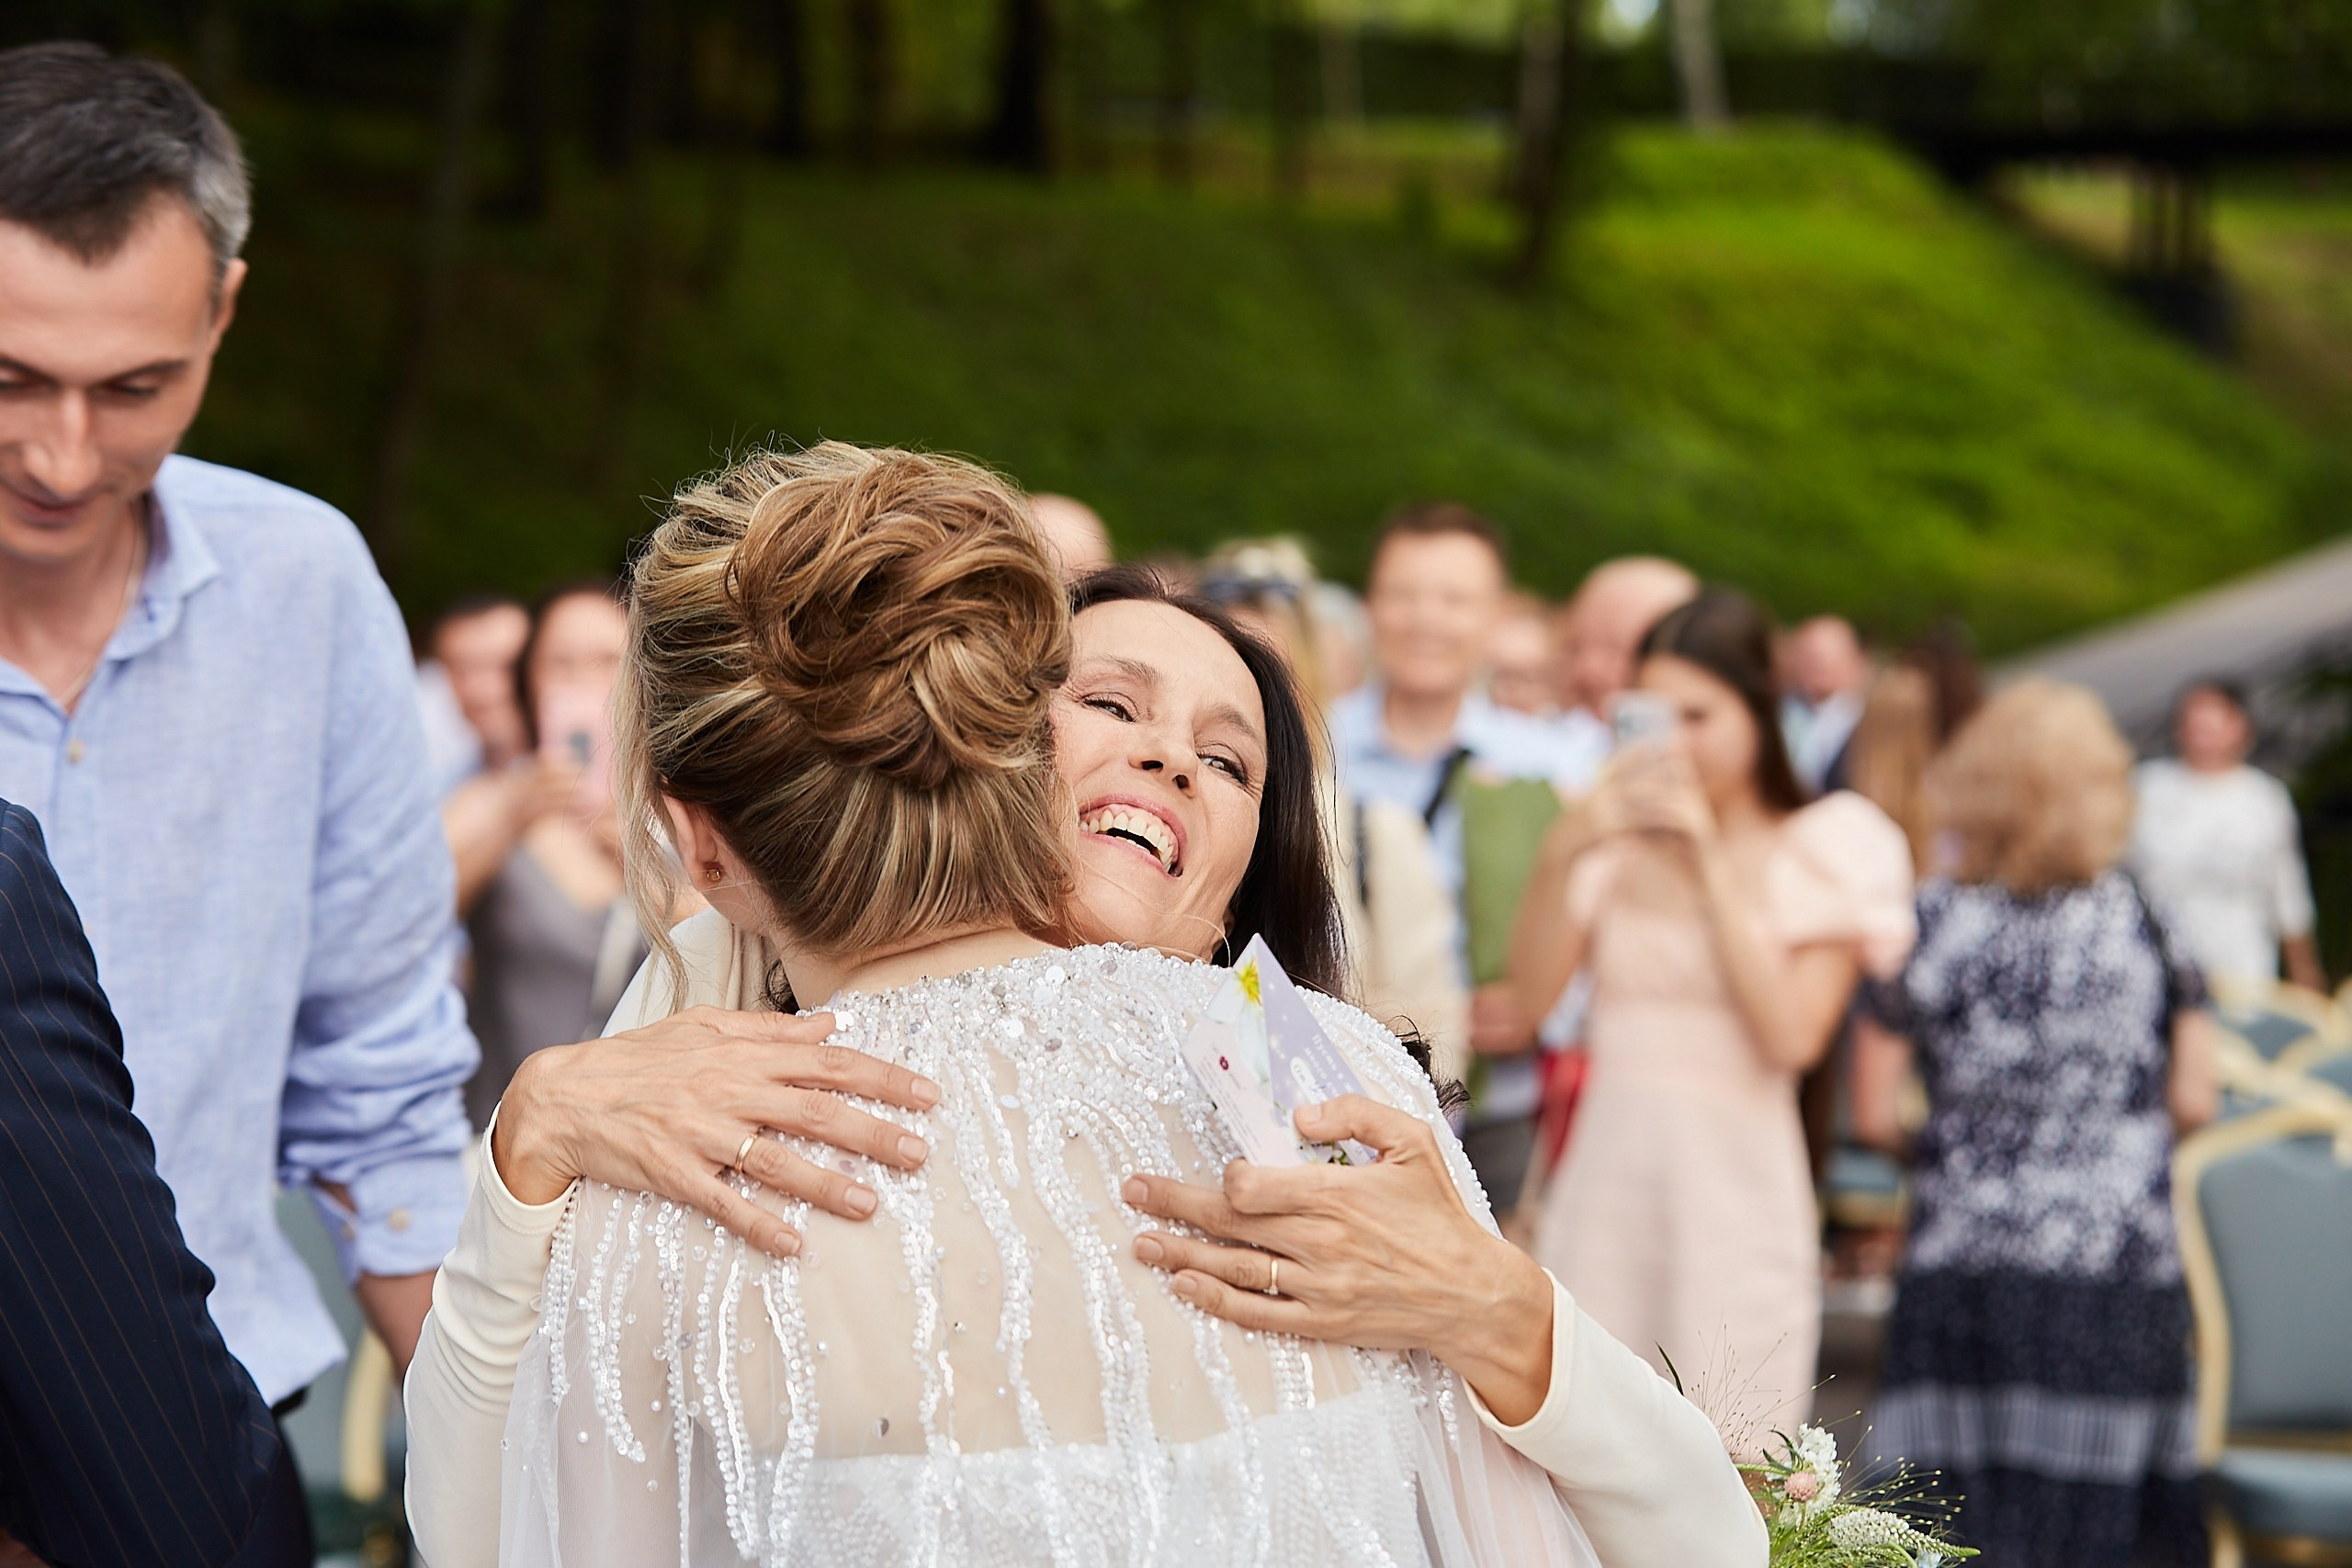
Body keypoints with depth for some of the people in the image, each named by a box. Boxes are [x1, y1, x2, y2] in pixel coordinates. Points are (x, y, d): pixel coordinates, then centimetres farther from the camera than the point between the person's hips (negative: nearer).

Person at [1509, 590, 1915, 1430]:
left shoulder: (1825, 848, 1)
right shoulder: (1621, 830, 11)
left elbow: (1793, 1034, -12)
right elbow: (1532, 990, 2)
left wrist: (1713, 861, -11)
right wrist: (1562, 853, -11)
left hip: (1736, 1179, -3)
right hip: (1606, 1169, 3)